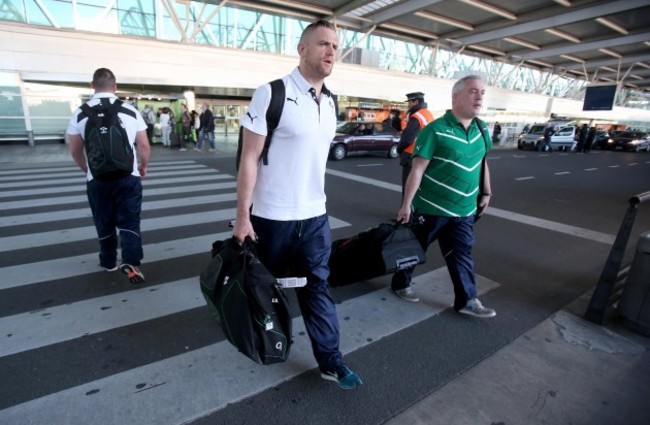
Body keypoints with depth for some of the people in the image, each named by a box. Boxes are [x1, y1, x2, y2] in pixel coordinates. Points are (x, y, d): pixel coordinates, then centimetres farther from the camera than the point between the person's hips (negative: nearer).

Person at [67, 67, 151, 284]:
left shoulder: (81, 113, 1)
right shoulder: (130, 110, -1)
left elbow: (75, 150, 8)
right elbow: (144, 146, 1)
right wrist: (143, 166, 19)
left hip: (97, 179, 1)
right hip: (128, 176, -1)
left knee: (104, 223, 16)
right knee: (129, 222, 4)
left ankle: (108, 261, 31)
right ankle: (131, 262, -10)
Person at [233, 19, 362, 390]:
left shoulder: (331, 103, 7)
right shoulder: (271, 94, -13)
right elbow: (249, 158, -13)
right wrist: (243, 216, -14)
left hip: (315, 215, 5)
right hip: (272, 215, -4)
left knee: (318, 287, 10)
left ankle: (331, 361, 24)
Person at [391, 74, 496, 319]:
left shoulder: (482, 129, 5)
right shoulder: (435, 130, -16)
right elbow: (417, 169, -17)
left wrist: (486, 192, 19)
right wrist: (406, 204, -18)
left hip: (465, 209, 6)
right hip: (431, 207, -5)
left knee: (462, 255, 11)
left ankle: (467, 301, 23)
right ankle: (400, 284, 32)